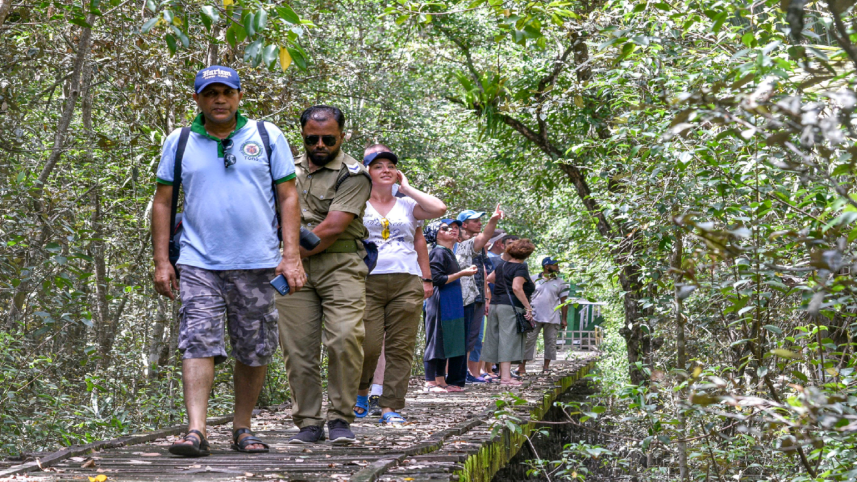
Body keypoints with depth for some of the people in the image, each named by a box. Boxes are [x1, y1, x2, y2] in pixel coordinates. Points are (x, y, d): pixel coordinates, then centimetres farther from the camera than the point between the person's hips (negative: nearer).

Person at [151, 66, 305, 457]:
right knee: (197, 343, -12)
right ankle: (196, 431, -17)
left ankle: (242, 428, 20)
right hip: (199, 263, 0)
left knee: (254, 351, 6)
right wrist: (161, 261, 3)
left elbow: (288, 197, 4)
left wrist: (291, 256, -4)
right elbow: (163, 202, 10)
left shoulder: (268, 136, 6)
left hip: (256, 263, 1)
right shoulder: (179, 142, 8)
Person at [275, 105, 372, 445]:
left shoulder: (352, 175, -1)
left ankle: (340, 418, -5)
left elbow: (332, 228, -10)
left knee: (345, 337, -18)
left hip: (340, 265, -4)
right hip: (295, 268, 4)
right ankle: (308, 422, 8)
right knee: (298, 347, 0)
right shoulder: (290, 169, 17)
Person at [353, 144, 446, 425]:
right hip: (368, 282, -3)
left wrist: (406, 188, 7)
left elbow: (439, 209, 1)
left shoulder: (407, 205, 17)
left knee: (400, 348, -2)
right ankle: (361, 391, 18)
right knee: (368, 345, -11)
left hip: (407, 282, 3)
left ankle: (391, 407, 3)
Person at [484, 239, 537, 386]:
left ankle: (503, 373, 21)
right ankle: (505, 377, -15)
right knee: (508, 341, -10)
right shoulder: (521, 268, -7)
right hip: (511, 307, -8)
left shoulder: (501, 265, 15)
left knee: (497, 339, 12)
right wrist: (528, 307, -18)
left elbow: (489, 278, 30)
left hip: (495, 305, 8)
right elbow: (516, 287, -20)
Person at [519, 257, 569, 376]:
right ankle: (522, 366, -3)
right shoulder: (534, 279, 6)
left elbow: (564, 301, 8)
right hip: (534, 316, -1)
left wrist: (564, 319, 4)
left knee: (550, 341, 3)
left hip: (552, 318, 1)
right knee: (528, 340, -5)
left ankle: (546, 366, 13)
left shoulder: (560, 282, 8)